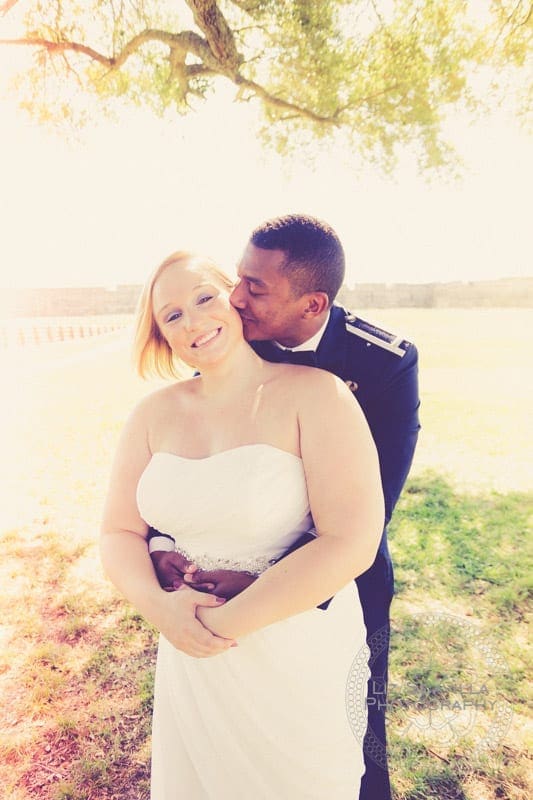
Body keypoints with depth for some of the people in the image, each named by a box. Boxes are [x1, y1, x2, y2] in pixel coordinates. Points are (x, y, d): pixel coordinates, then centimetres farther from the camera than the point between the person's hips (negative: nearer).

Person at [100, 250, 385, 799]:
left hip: (302, 659, -3)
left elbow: (352, 543, -24)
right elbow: (118, 533, 1)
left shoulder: (315, 395, -18)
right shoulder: (153, 415, -3)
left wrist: (224, 622, -21)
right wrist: (158, 605, -18)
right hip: (193, 656, 4)